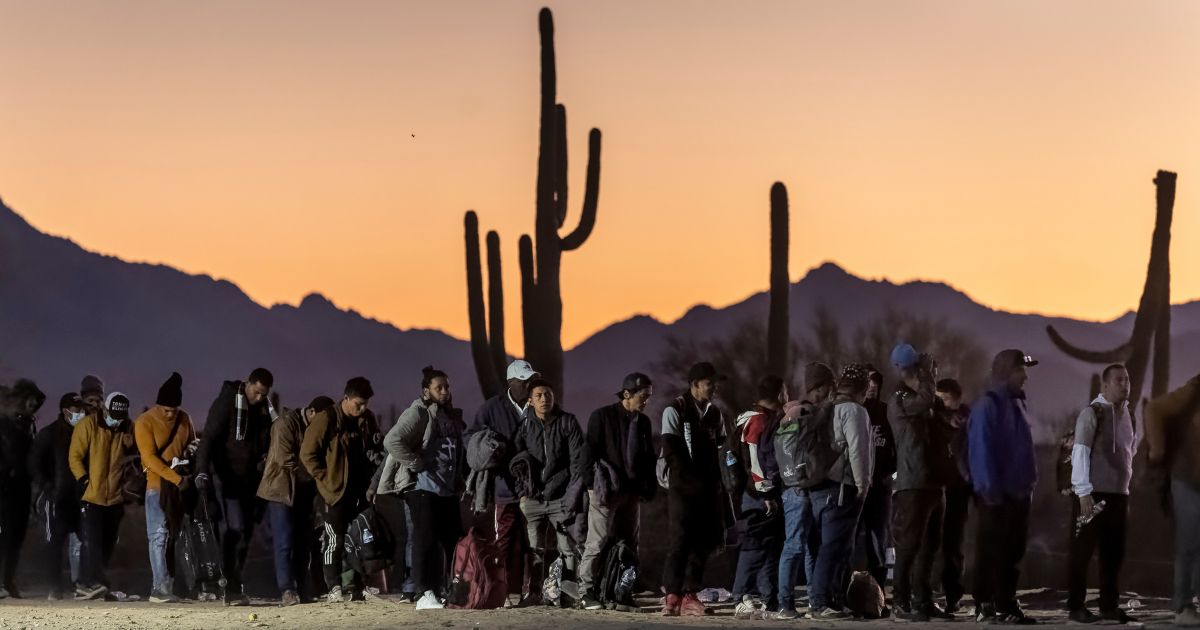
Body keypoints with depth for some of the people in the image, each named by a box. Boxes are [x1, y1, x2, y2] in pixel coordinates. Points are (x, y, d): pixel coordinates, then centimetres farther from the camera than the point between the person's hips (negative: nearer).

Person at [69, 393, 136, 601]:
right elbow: (75, 456, -7)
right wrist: (84, 482, -15)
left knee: (107, 545, 4)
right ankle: (93, 583, -22)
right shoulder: (88, 425, -5)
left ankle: (85, 586, 8)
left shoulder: (127, 428, 8)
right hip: (91, 497, -5)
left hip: (115, 498, 5)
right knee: (92, 542, -15)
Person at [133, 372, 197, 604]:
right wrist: (177, 479, -22)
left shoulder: (184, 419, 7)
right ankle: (161, 587, -12)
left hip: (182, 486, 5)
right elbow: (150, 458, -15)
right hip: (158, 486, -5)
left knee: (174, 536, 6)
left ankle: (165, 587, 10)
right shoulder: (145, 422, -9)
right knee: (159, 536, -9)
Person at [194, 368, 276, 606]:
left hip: (252, 478, 7)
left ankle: (234, 584, 19)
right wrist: (202, 472, -28)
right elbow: (209, 437, -17)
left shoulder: (265, 408, 9)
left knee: (246, 532, 9)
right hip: (230, 477, -7)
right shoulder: (227, 402, -10)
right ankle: (232, 590, -16)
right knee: (234, 529, -15)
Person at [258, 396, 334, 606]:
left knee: (303, 542, 5)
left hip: (303, 491, 7)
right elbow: (286, 460, -18)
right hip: (282, 490, -7)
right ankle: (287, 590, -13)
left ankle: (302, 588, 9)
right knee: (284, 542, -10)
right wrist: (314, 472, -11)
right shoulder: (286, 424, -12)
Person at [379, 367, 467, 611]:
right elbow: (392, 441, -19)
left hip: (449, 489, 8)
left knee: (454, 540, 9)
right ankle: (426, 593, -10)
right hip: (423, 487, -8)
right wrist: (415, 464, -17)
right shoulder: (418, 414, -6)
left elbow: (461, 451, 30)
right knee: (426, 540, -10)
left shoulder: (453, 416, 17)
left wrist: (463, 479, 15)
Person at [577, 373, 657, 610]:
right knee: (597, 542, -9)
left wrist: (648, 487, 10)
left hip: (632, 491, 6)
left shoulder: (643, 421, 14)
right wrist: (592, 485, -11)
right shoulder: (602, 416, -3)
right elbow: (591, 451, -6)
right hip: (606, 490, -6)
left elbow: (649, 456, 19)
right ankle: (587, 593, -8)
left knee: (629, 544, 6)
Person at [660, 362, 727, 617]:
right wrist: (693, 479, -14)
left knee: (704, 541, 3)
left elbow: (720, 450, 16)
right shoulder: (675, 411, -3)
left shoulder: (714, 413, 15)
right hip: (683, 488, -6)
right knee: (679, 541, -7)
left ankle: (690, 595, 8)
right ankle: (673, 595, -3)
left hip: (709, 489, 6)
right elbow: (671, 452, -10)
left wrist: (716, 481, 2)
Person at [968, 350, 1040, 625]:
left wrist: (1029, 484, 14)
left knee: (1013, 551, 10)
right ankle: (984, 606, 0)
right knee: (991, 551, -4)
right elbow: (981, 451, -17)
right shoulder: (987, 406, -11)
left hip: (1018, 493, 8)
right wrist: (990, 490, -21)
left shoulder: (1016, 404, 15)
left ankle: (1006, 605, 15)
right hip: (996, 495, -8)